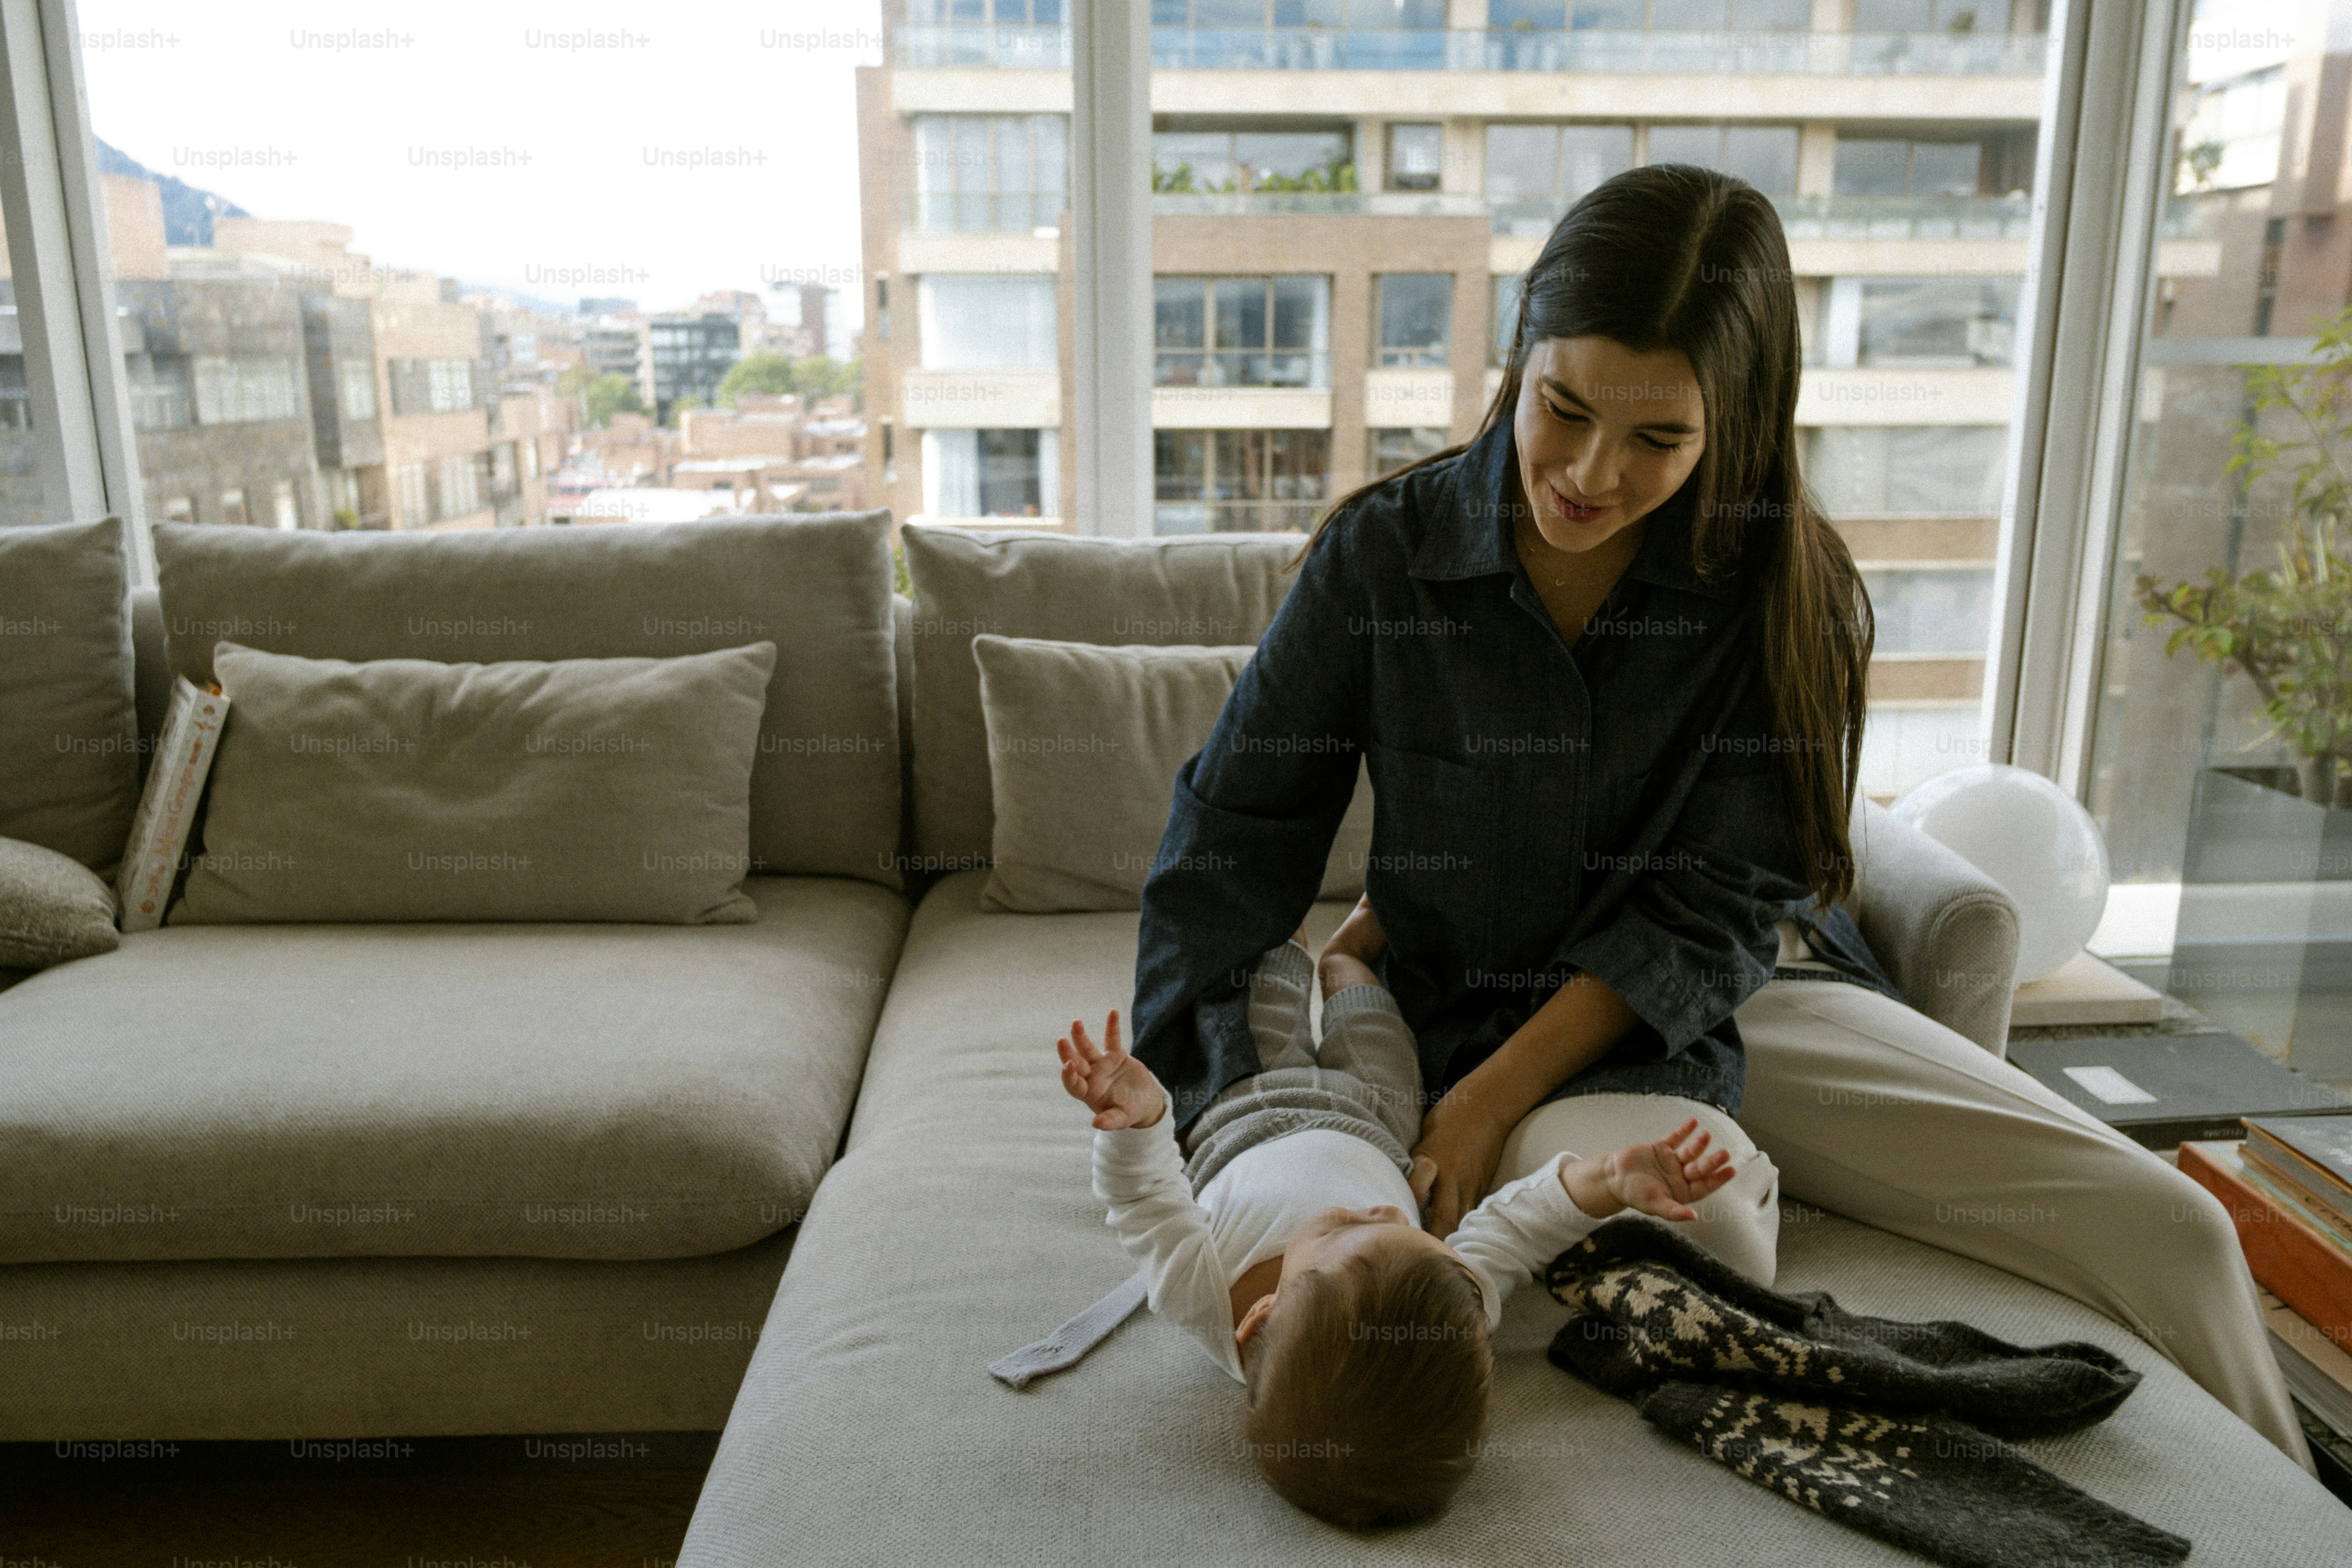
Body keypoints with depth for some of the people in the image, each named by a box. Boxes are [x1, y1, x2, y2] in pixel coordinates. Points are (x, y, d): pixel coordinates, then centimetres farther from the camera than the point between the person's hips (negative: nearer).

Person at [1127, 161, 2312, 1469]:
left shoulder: (1786, 587, -6)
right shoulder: (1383, 553, -9)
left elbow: (1715, 911, -10)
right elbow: (1233, 831, -6)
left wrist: (1492, 1097, -19)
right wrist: (1212, 1120, -15)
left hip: (1743, 996, 2)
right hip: (1495, 1017, -2)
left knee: (2172, 1233, -5)